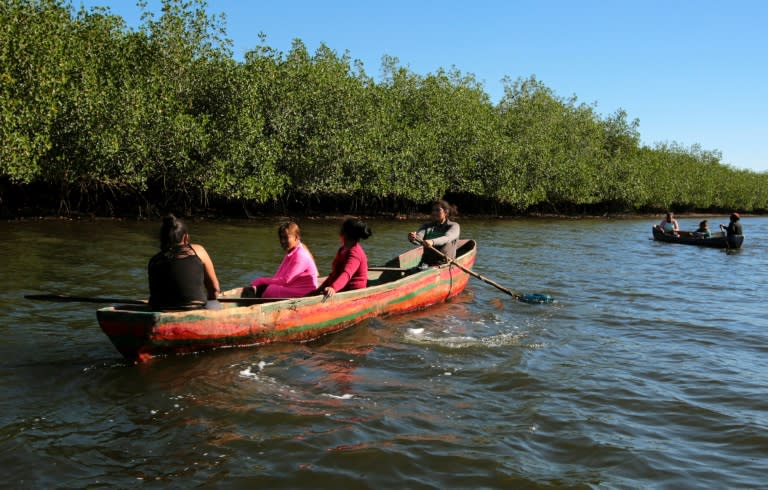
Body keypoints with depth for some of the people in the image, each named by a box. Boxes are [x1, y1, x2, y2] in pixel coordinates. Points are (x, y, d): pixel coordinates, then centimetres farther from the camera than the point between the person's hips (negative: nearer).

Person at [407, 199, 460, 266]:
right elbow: (419, 237, -4)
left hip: (445, 264, -3)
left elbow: (447, 238, -16)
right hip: (427, 263, 3)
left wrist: (432, 242, -37)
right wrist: (413, 238, -30)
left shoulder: (454, 226, 5)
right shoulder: (427, 226, 17)